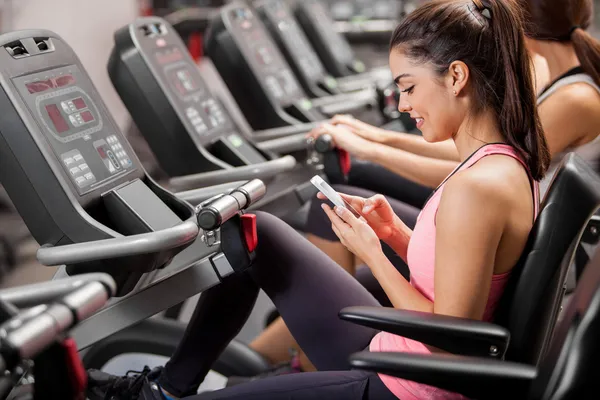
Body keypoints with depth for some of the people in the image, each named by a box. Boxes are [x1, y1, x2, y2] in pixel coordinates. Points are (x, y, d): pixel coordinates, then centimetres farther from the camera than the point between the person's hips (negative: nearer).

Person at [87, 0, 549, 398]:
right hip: (394, 354, 9)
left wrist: (372, 253, -16)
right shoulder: (505, 163, 2)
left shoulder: (477, 186, -28)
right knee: (257, 233, 11)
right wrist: (396, 234, -1)